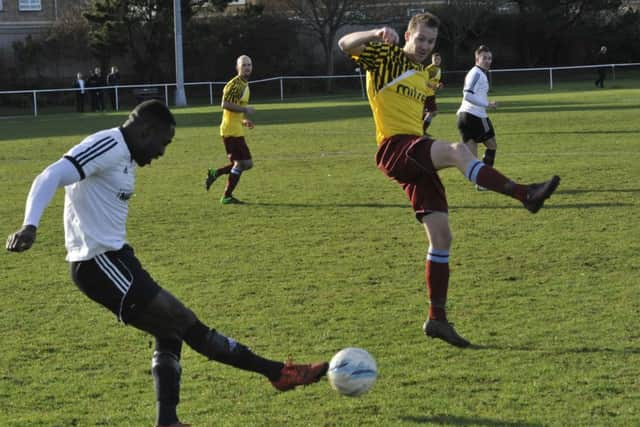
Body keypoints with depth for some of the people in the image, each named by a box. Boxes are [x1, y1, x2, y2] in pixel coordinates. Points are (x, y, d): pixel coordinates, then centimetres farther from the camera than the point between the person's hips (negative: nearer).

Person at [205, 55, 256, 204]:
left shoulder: (244, 85, 19)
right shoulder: (234, 84, -13)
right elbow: (225, 104, -24)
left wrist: (243, 121, 16)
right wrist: (245, 110, -20)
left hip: (237, 130, 10)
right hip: (231, 130, -10)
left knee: (247, 163, 10)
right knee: (241, 162, -7)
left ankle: (215, 173, 14)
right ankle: (227, 196, 1)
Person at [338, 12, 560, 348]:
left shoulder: (424, 74, 26)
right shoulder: (387, 56, 2)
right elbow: (345, 44, -15)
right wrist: (377, 34, -29)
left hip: (416, 157, 8)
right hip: (394, 147, -8)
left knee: (441, 235, 1)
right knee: (457, 150, -35)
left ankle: (437, 318, 6)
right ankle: (525, 194, -42)